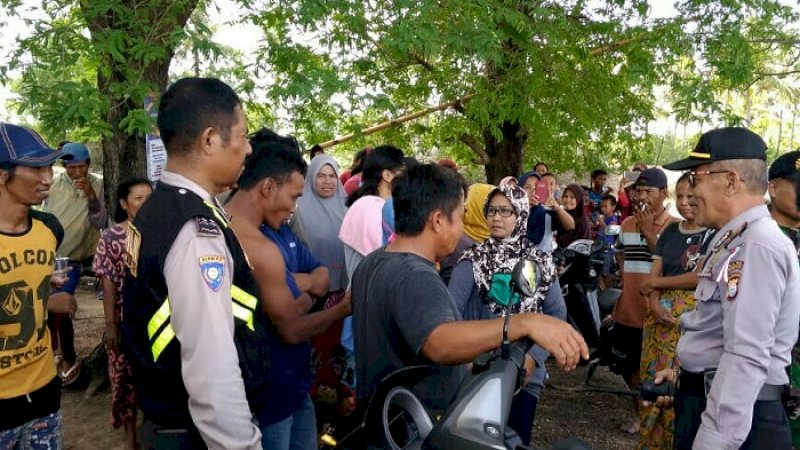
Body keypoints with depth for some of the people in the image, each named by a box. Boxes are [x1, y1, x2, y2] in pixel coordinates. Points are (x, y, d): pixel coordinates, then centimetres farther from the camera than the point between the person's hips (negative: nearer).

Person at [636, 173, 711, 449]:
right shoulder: (670, 231, 13)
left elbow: (701, 277, -14)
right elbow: (654, 274, 9)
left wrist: (655, 283, -4)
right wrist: (654, 302, -11)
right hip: (661, 315, 5)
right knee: (654, 380, 8)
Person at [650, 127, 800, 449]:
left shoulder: (757, 247, -22)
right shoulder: (735, 241, 12)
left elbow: (747, 358, -28)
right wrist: (684, 373, 23)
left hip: (736, 417, -9)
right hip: (706, 397, 9)